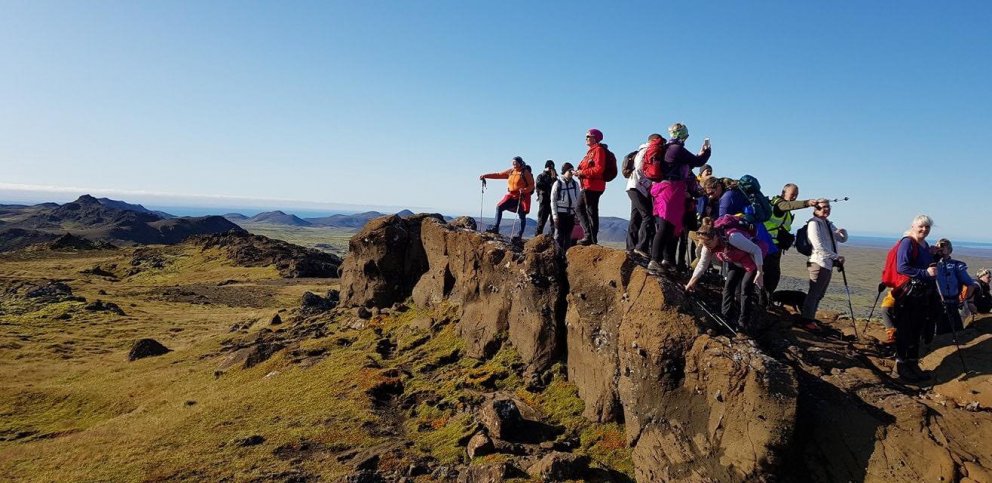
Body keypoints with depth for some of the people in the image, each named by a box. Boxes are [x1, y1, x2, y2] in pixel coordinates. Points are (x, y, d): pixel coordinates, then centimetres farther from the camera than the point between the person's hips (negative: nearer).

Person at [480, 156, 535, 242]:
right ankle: (495, 228, -5)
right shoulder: (510, 171, 9)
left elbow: (531, 185, -8)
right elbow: (498, 175, 9)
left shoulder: (526, 173, -7)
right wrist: (485, 176, 3)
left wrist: (524, 190, -28)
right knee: (499, 207, -6)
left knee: (522, 216, -2)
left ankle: (519, 234, 5)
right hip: (511, 196, 6)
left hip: (523, 197, -5)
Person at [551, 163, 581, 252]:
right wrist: (554, 214, -8)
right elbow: (553, 200, -2)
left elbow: (578, 199, 14)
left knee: (568, 236, 7)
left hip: (571, 214, 4)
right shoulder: (558, 184, -1)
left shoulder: (575, 184, 10)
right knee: (559, 235, -3)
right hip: (560, 213, -4)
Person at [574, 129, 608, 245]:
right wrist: (579, 172, 6)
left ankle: (592, 238, -3)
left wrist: (583, 172, -17)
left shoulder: (598, 150, -9)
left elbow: (599, 169, -20)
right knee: (580, 209, 13)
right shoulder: (591, 151, 21)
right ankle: (588, 234, 15)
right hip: (586, 186, 11)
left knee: (591, 212, -7)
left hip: (593, 186, -11)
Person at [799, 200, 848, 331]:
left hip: (829, 264, 9)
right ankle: (807, 321, -4)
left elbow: (843, 239, 24)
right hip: (819, 263, -9)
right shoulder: (814, 223, -8)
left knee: (819, 294, 11)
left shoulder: (829, 224, 18)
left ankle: (811, 319, 16)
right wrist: (837, 256, -15)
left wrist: (843, 232, 1)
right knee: (814, 293, -8)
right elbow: (819, 246, -16)